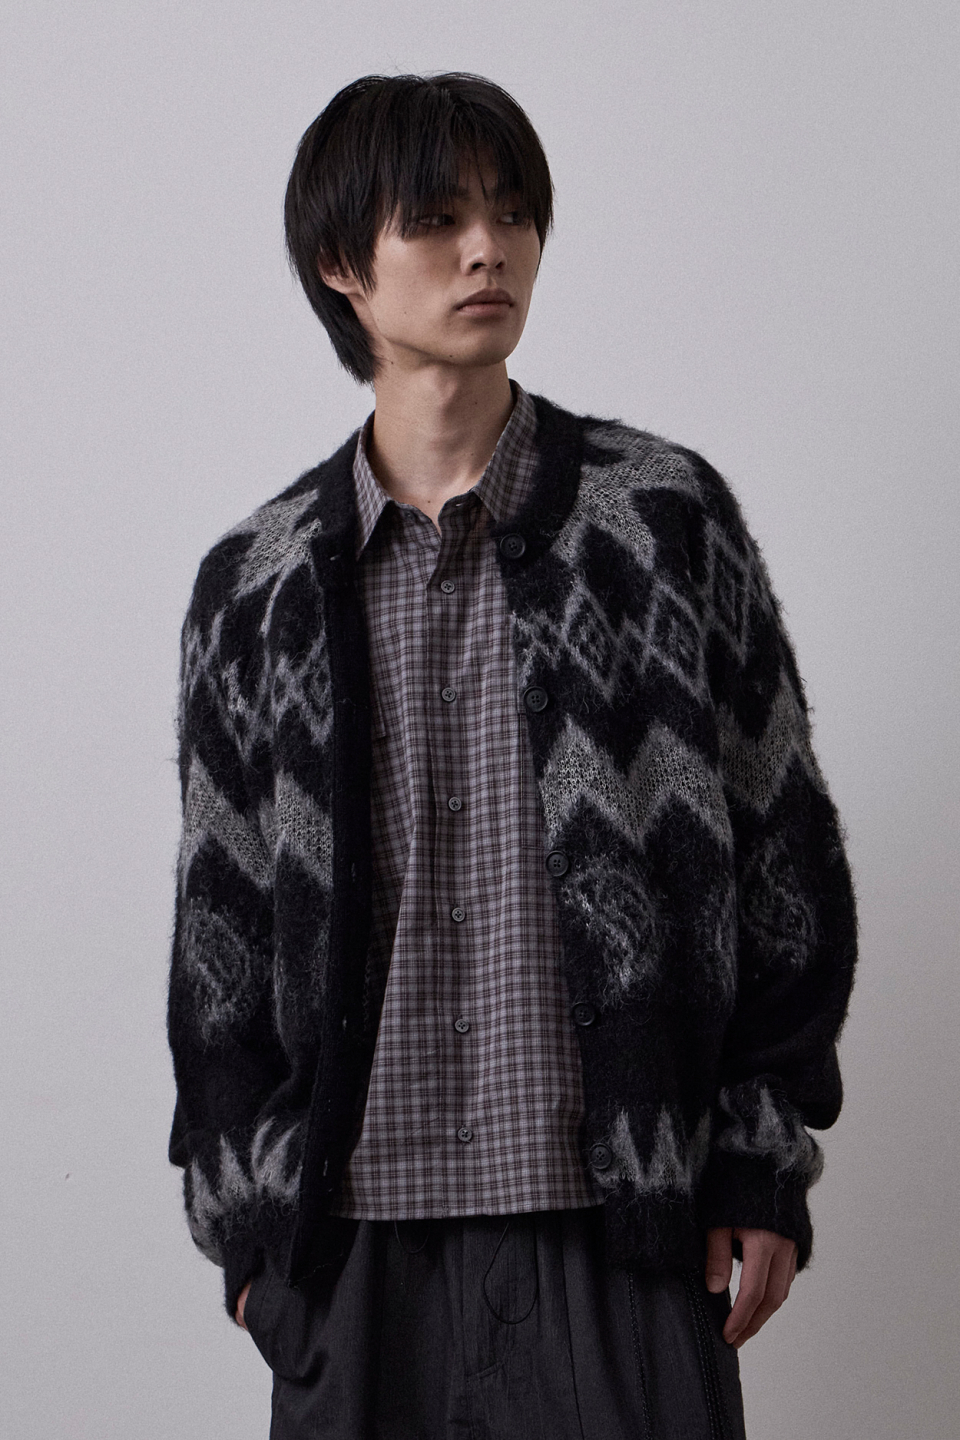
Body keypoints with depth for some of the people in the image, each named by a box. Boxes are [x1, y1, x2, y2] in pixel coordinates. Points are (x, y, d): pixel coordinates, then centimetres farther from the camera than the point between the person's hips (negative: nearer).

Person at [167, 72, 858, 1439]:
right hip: (355, 1232, 2)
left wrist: (763, 1168, 0)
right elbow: (220, 921, 10)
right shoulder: (261, 584, 6)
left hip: (616, 1222, -1)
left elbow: (785, 852, 3)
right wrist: (242, 1216, 8)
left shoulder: (663, 516, 1)